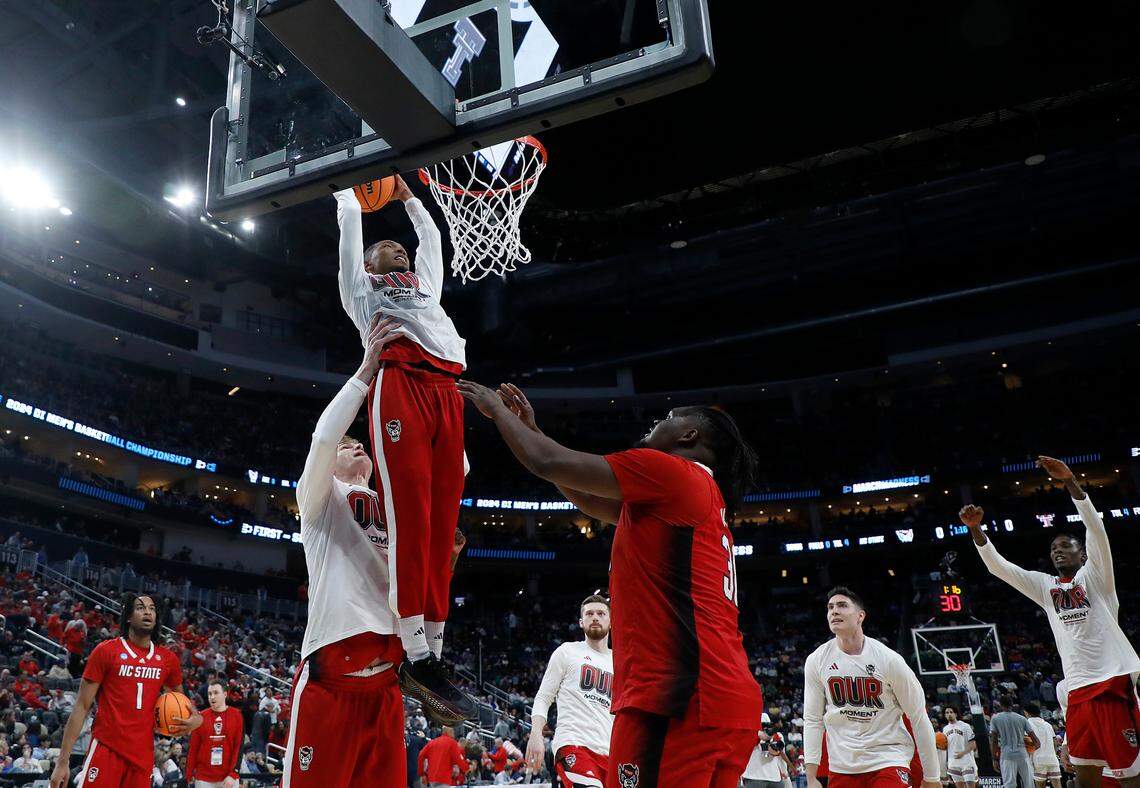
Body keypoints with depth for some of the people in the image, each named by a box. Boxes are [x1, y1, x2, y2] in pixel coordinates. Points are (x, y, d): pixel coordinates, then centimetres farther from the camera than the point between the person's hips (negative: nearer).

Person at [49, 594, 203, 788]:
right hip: (106, 749, -4)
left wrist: (196, 718, 1)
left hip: (143, 755, 4)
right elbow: (82, 707, -3)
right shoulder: (106, 651, -4)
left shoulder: (168, 659, 7)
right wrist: (63, 760, -7)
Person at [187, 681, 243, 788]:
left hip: (228, 777, -1)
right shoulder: (201, 717, 3)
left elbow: (239, 747, -4)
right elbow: (193, 748, 6)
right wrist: (189, 774, 4)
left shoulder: (236, 716, 0)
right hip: (203, 778, 1)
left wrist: (232, 774, -12)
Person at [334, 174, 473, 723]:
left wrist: (406, 196, 62)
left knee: (441, 525, -3)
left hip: (446, 392, 5)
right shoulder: (361, 284, 27)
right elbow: (350, 219, 33)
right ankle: (415, 656, -16)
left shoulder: (426, 284, 40)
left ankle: (432, 653, -3)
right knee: (408, 519, -15)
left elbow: (431, 236, 51)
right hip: (398, 384, -5)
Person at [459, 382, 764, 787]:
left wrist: (496, 408, 13)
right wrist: (531, 428, 34)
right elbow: (589, 499, 32)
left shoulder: (671, 470, -3)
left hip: (686, 697, -10)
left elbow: (548, 463, -4)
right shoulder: (702, 495, 26)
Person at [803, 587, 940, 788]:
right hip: (841, 765, 3)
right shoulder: (816, 661, -3)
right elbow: (812, 720, 2)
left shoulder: (889, 659, -10)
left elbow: (918, 718, -4)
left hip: (889, 760, -3)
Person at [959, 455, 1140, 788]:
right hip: (1078, 689, 6)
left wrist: (1070, 482, -25)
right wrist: (975, 529, -5)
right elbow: (997, 566, 11)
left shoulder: (1094, 575, 3)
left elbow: (1096, 529, -13)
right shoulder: (1045, 586, 16)